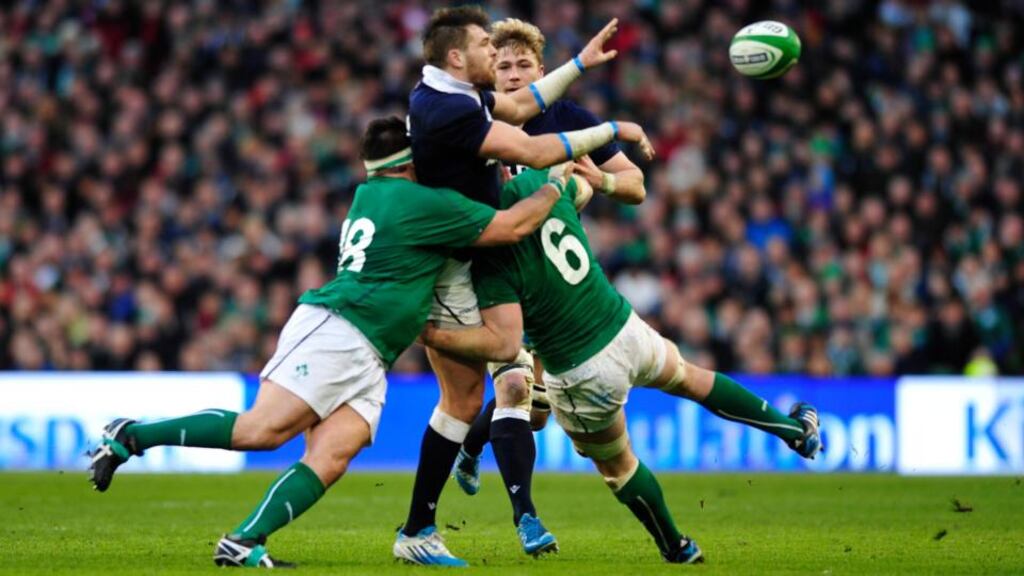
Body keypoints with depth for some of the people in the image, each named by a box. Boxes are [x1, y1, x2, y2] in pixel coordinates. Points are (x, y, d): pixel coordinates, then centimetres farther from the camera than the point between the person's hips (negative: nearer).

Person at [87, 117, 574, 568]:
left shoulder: (369, 195, 21)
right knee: (262, 428, -18)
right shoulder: (421, 203, -5)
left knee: (330, 458, -8)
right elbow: (512, 227, -2)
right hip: (333, 330, -10)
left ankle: (243, 543, -21)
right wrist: (555, 184, 12)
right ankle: (132, 436, -13)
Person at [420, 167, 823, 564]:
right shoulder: (537, 182, -8)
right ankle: (794, 428, 48)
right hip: (626, 328, 5)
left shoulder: (492, 255, -25)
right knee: (689, 378, 35)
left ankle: (676, 548, 41)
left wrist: (432, 336, -24)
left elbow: (504, 343, -29)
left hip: (581, 375, -5)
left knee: (615, 464, 24)